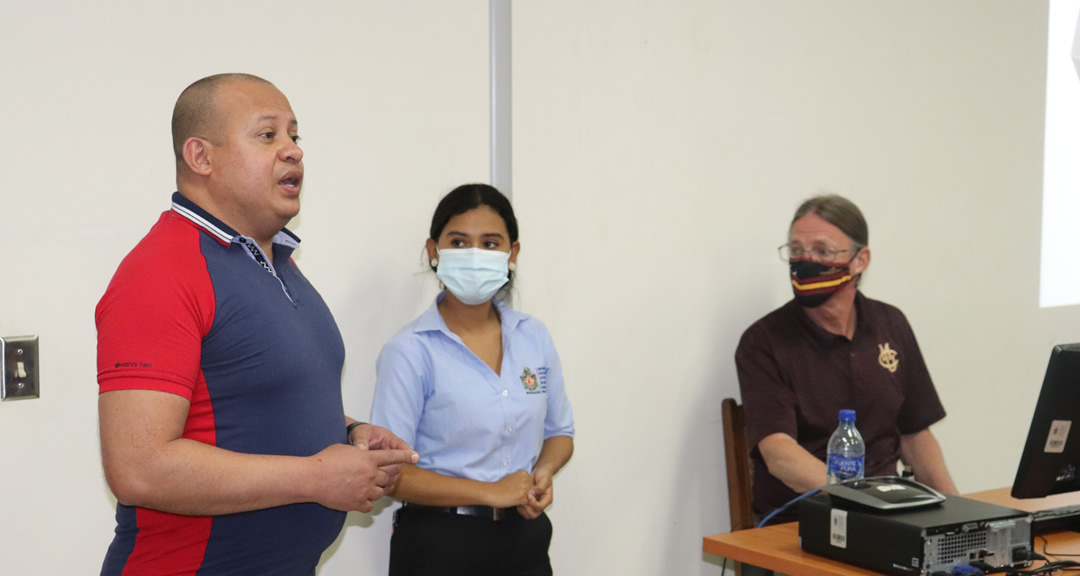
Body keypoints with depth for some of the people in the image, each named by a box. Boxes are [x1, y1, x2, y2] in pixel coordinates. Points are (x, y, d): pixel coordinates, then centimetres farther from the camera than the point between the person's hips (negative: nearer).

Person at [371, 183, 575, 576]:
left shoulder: (534, 338, 5)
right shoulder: (410, 352, -11)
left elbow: (559, 431, 16)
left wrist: (544, 471, -6)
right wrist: (489, 492, -18)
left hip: (525, 541, 4)